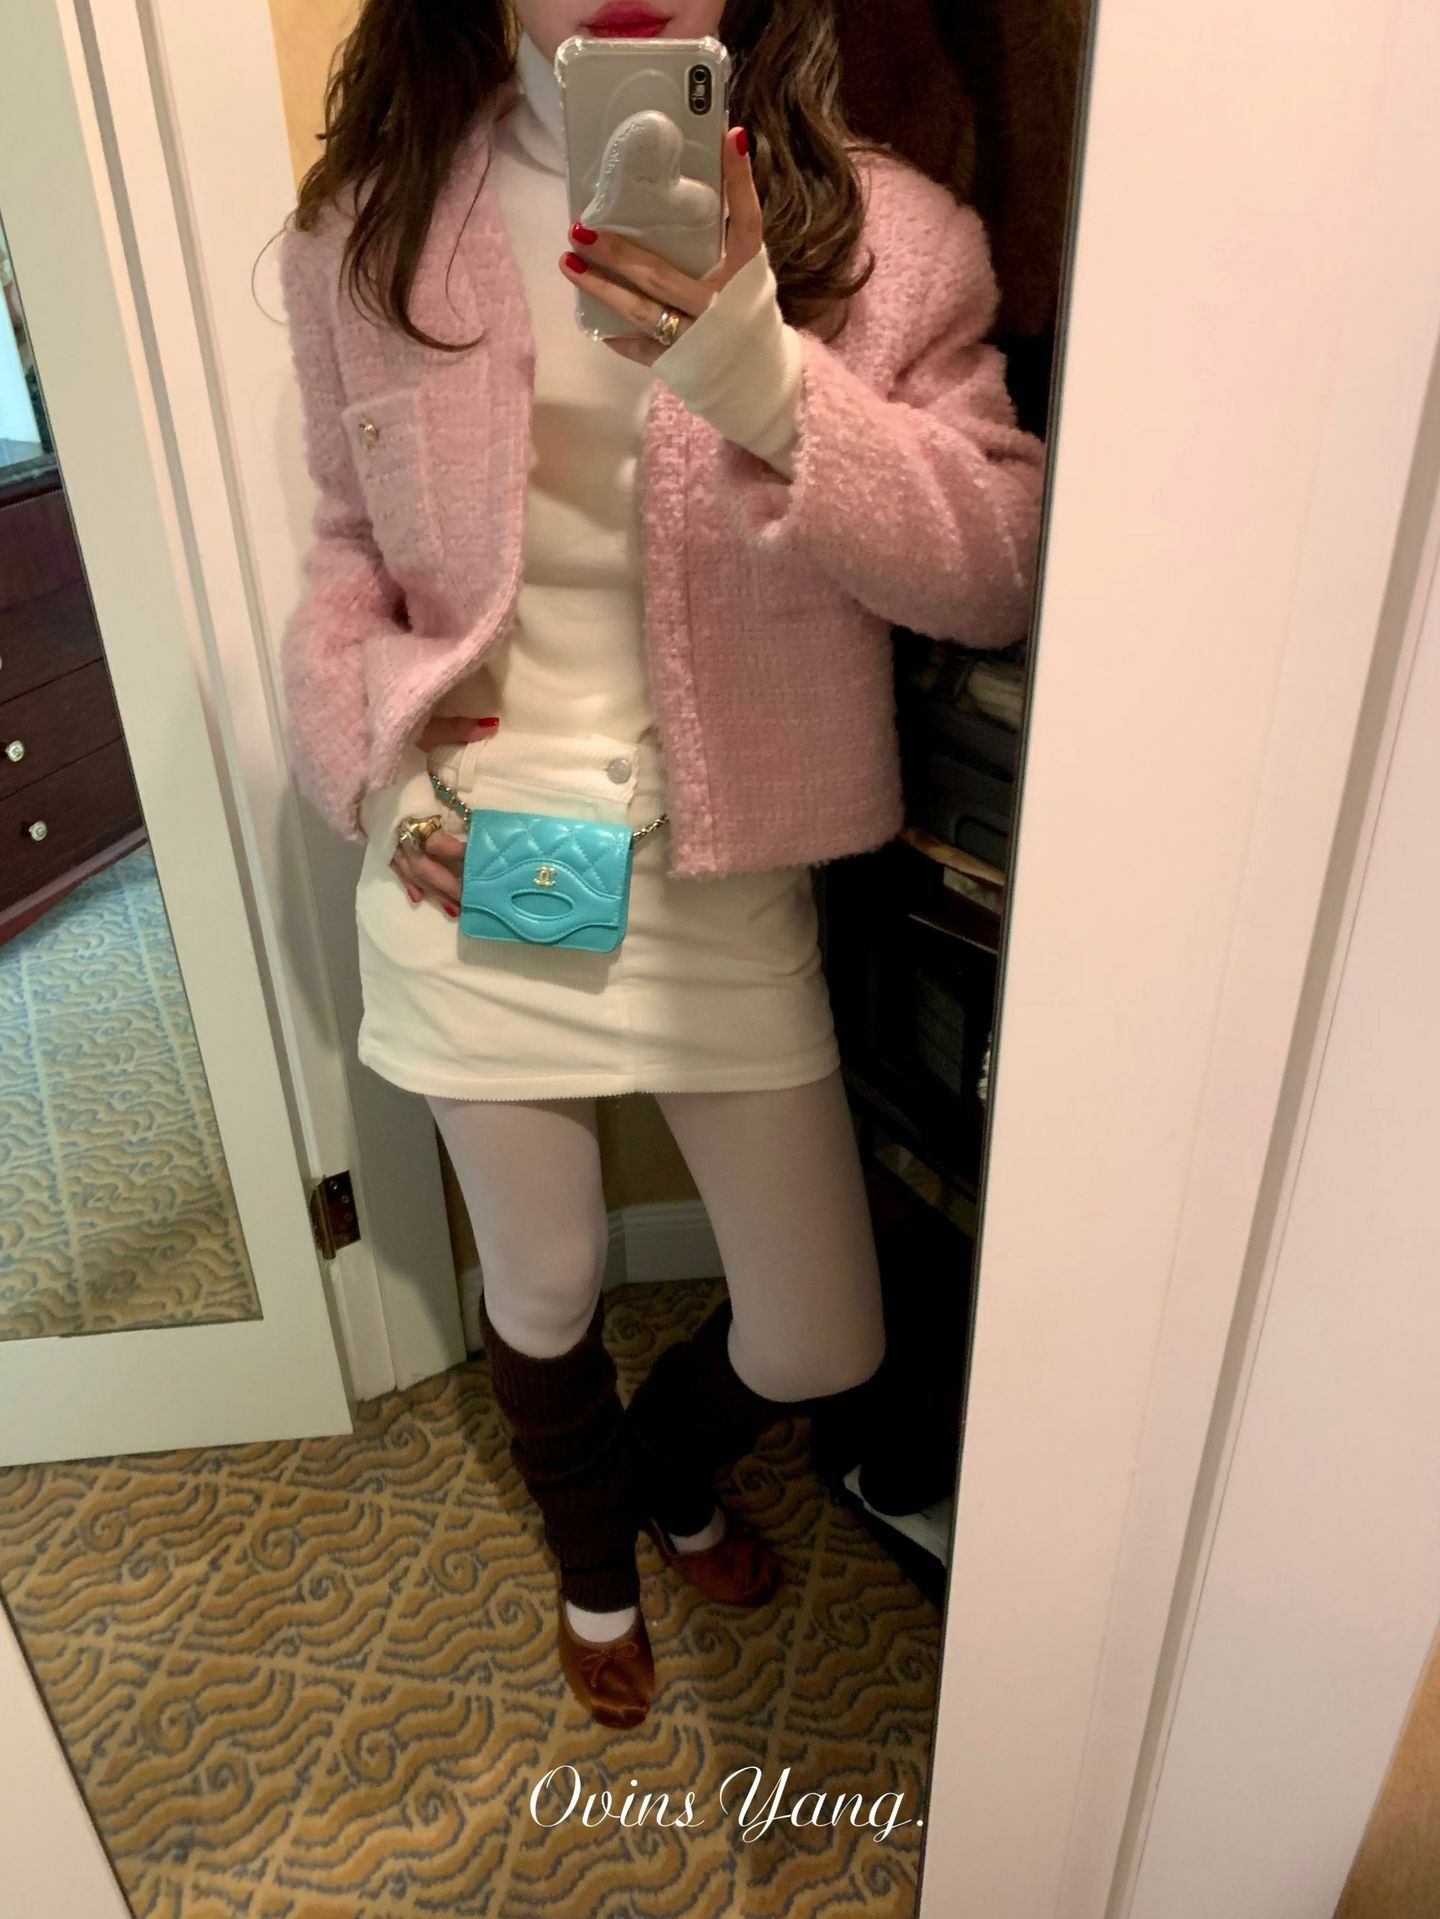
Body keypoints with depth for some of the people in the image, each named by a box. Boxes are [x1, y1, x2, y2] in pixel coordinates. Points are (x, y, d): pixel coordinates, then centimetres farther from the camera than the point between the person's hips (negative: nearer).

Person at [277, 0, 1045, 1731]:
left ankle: (671, 1469, 52)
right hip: (472, 873, 1)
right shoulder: (365, 235, -1)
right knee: (543, 1298, 18)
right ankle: (594, 1561, 55)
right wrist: (372, 755, -8)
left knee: (824, 1350, 11)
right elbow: (348, 547, 10)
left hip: (724, 877, 0)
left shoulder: (879, 234, -6)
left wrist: (768, 381, -28)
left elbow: (998, 569, -13)